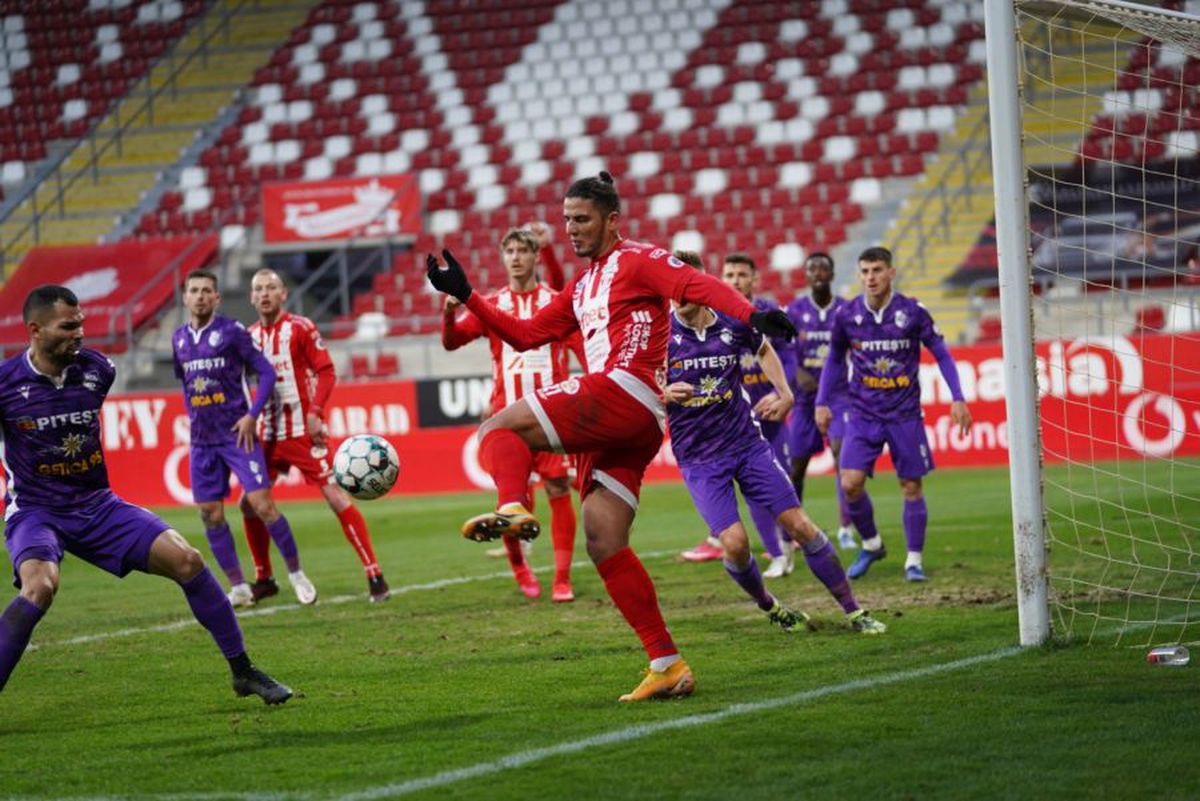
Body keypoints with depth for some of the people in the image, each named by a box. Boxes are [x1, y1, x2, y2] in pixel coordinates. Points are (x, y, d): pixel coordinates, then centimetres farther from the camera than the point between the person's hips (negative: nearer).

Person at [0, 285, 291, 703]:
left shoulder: (97, 369, -1)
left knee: (186, 559, -9)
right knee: (40, 585, -36)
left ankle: (243, 671, 5)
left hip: (97, 505, 5)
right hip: (35, 510, -4)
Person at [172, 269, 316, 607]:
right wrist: (192, 415, 12)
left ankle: (296, 573, 4)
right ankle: (238, 587, 10)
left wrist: (252, 415, -13)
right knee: (210, 515, 2)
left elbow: (266, 372, -6)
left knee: (262, 506, -11)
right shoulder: (179, 338, 8)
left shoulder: (231, 331, -8)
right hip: (202, 440, 5)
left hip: (237, 435, -5)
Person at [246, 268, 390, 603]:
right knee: (249, 503, 4)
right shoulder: (250, 336, 9)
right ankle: (264, 579, 20)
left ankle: (374, 575, -10)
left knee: (335, 497, -13)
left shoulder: (300, 327, -5)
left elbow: (326, 372, -8)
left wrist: (315, 413, -19)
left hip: (303, 430, -6)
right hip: (268, 434, 6)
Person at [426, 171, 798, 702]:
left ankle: (512, 507, -40)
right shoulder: (581, 287, 29)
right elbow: (525, 335, 31)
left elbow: (697, 286, -12)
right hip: (618, 426, 9)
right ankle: (667, 664, -3)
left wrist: (751, 314, -30)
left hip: (622, 392, -9)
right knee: (605, 545, 1)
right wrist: (464, 295, 25)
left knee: (499, 429, -12)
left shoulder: (637, 261, 4)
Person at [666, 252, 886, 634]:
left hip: (747, 442, 2)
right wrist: (663, 394, -25)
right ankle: (768, 607, 14)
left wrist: (784, 393, 11)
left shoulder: (734, 324, -2)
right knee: (734, 542, -16)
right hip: (699, 459, -2)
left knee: (800, 526, -2)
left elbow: (764, 350, 21)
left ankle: (853, 611, 8)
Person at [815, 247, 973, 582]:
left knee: (911, 486, 1)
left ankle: (914, 560, 14)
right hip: (863, 413, 1)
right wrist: (822, 402, 8)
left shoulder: (913, 313, -8)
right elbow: (835, 360, 13)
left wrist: (957, 398, -6)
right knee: (851, 484, -9)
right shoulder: (846, 316, -3)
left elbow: (942, 355, 1)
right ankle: (871, 544, 15)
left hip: (905, 413, -1)